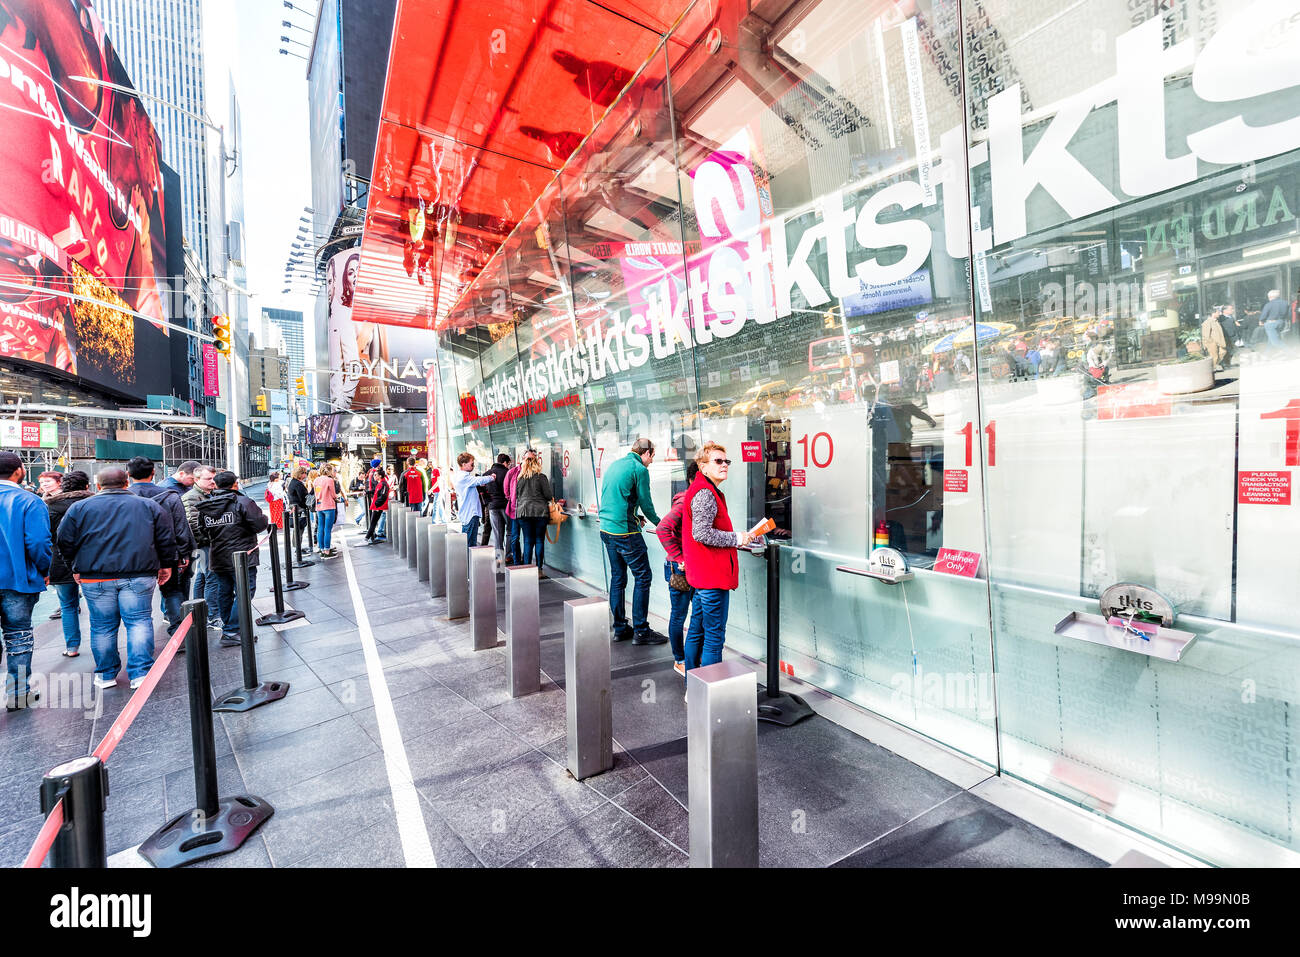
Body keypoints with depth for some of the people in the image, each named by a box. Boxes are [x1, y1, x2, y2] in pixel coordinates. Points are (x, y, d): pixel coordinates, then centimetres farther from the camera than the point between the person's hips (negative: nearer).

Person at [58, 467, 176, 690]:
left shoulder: (80, 507, 4)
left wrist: (75, 568, 20)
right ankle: (141, 674, -2)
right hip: (139, 575, -1)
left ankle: (106, 675, 22)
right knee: (139, 622, 2)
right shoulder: (149, 505, 4)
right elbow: (166, 538, 5)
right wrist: (167, 564, 15)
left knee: (102, 626, 11)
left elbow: (65, 540, 7)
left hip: (95, 578, 1)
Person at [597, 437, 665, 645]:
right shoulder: (639, 469, -10)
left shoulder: (613, 466, 15)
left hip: (606, 530, 9)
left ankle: (620, 628, 20)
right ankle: (640, 631, 3)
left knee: (617, 579, 14)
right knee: (643, 578, 0)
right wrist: (658, 522, 11)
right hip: (625, 532, -9)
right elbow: (646, 503, -7)